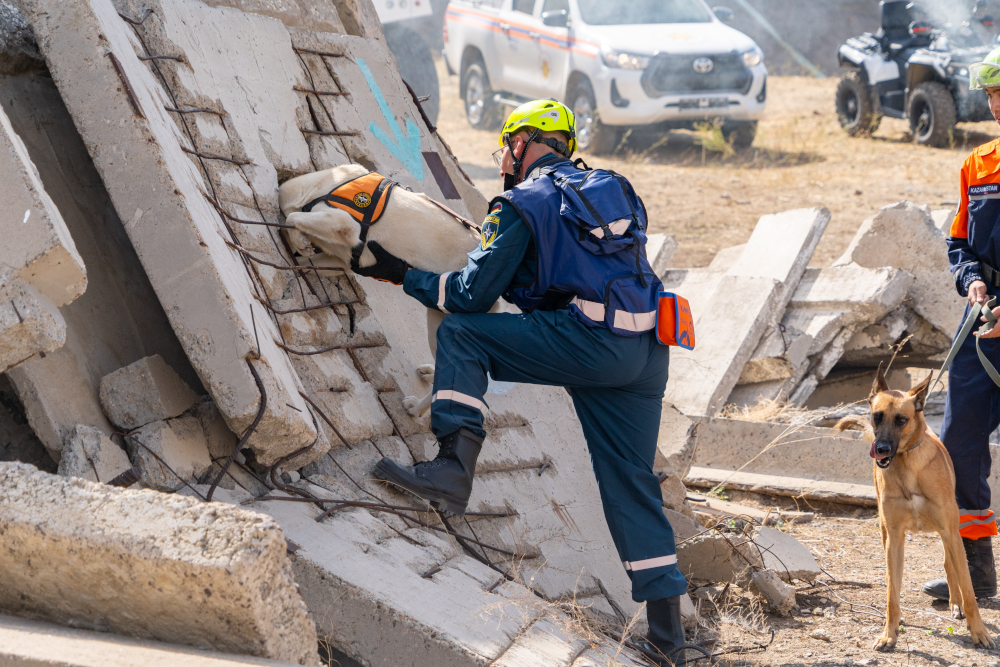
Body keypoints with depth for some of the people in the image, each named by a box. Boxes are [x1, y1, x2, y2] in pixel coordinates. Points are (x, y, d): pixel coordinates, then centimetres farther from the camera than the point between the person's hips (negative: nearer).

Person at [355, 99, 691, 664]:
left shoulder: (524, 204, 2)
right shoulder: (612, 191, 25)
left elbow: (472, 294, -1)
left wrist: (403, 276, 11)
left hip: (589, 342, -7)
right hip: (647, 353, 7)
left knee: (461, 333, 1)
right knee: (630, 482, 13)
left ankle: (454, 468, -14)